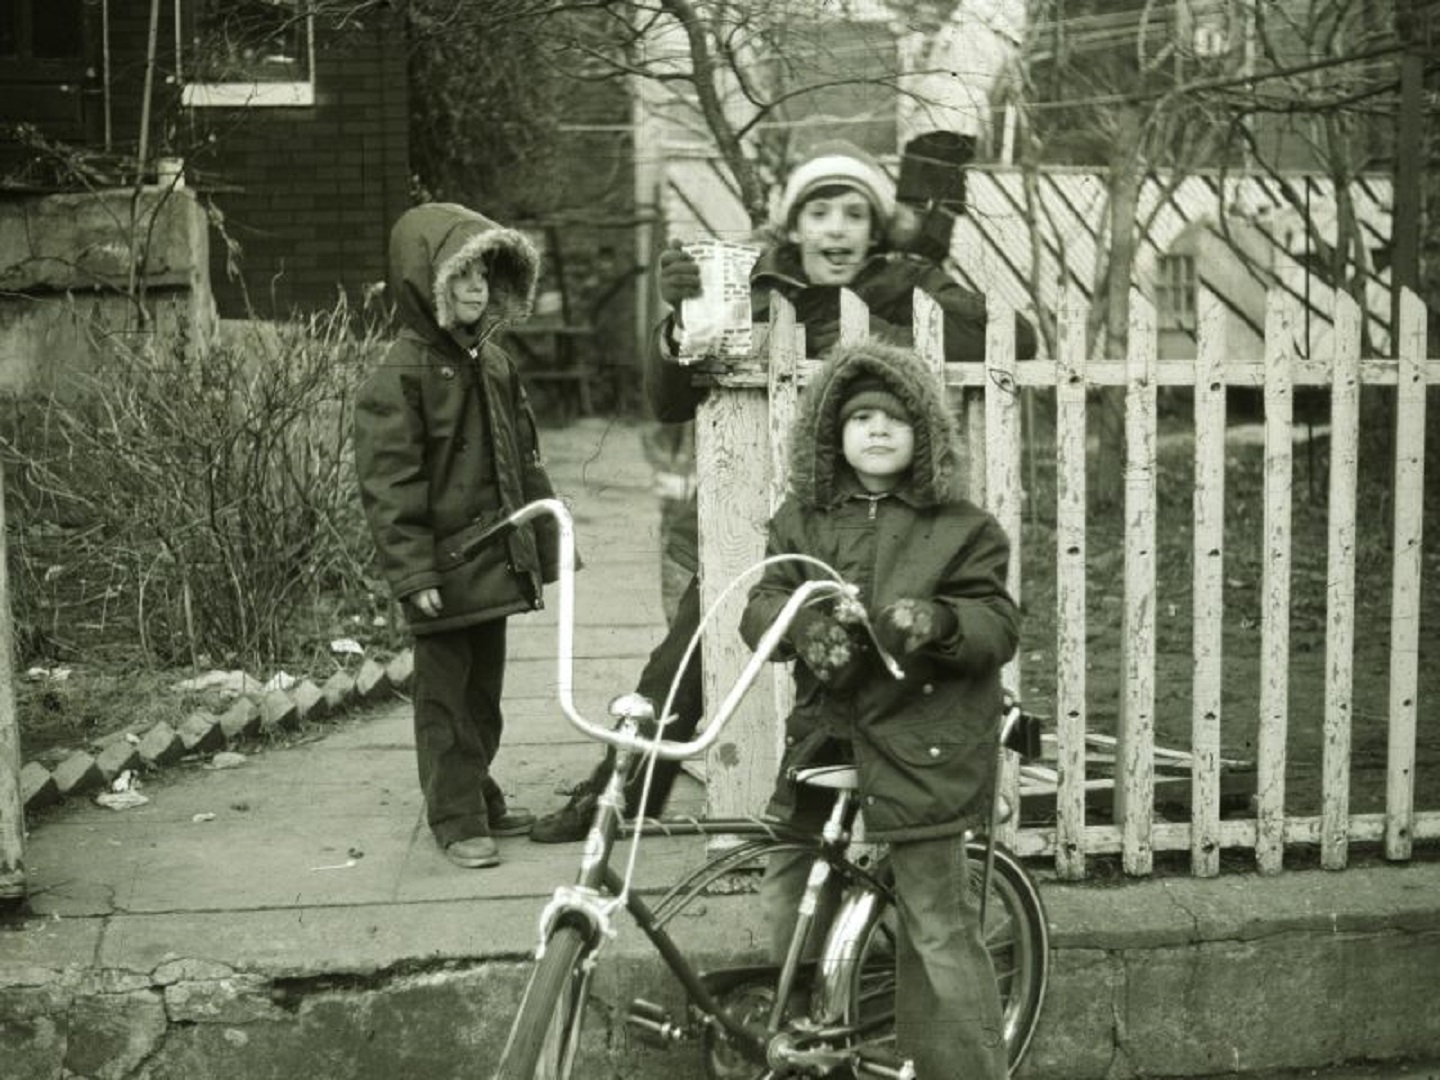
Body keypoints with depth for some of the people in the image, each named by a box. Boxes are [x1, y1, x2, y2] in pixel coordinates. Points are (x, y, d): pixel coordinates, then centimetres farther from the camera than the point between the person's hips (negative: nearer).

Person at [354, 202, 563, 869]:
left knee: (485, 689, 17)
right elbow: (388, 483, -16)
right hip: (445, 566, -7)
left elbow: (526, 458, 18)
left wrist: (546, 540, 18)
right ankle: (457, 820, 11)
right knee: (447, 695, 2)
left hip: (497, 560, 7)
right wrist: (414, 573, -19)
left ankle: (481, 799, 30)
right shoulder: (400, 376, -13)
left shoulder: (493, 362, 11)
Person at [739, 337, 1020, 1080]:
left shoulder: (961, 527, -2)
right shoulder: (801, 519, 8)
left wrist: (941, 622, -27)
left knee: (937, 927, -1)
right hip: (827, 732, 4)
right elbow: (761, 606, 1)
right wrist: (805, 626, -21)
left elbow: (1001, 626, -6)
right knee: (783, 895, 10)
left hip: (922, 741, -4)